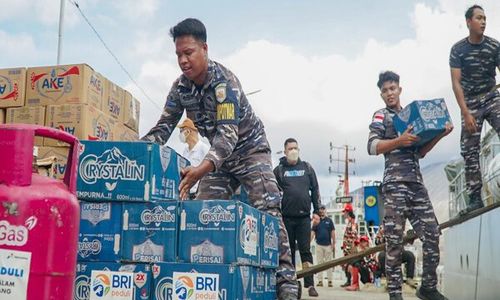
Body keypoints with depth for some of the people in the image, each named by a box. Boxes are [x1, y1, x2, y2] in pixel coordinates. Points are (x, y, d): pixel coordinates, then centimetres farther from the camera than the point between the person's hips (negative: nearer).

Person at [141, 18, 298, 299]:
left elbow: (228, 133, -40)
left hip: (250, 149, -6)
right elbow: (164, 127, -7)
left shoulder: (224, 81, -29)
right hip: (221, 155, 7)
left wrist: (201, 169, -57)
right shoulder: (180, 86, -8)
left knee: (267, 210, -18)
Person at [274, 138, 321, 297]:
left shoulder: (307, 167, 10)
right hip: (286, 217, 0)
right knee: (288, 251, 7)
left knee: (305, 251, -1)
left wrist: (316, 211, 4)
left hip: (304, 217, 1)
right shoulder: (279, 170, 5)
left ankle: (310, 285, -2)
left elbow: (315, 190, 10)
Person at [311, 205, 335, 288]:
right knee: (319, 262, 4)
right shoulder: (316, 221, 6)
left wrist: (333, 243, 0)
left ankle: (330, 281, 3)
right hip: (319, 244, 1)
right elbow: (312, 232, 2)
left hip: (328, 244, -1)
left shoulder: (329, 220, 5)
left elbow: (332, 232, 5)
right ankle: (320, 280, 7)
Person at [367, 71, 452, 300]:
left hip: (416, 182, 6)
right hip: (395, 183, -6)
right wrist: (399, 140, -21)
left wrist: (439, 135, 9)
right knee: (395, 239, -7)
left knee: (432, 233, 0)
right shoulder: (381, 116, 7)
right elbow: (372, 147, -7)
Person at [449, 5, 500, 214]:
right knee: (469, 150, -3)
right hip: (470, 103, 0)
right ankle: (475, 197, 2)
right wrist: (466, 113, -17)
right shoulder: (458, 50, -6)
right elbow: (456, 83, -9)